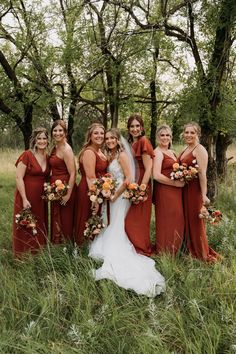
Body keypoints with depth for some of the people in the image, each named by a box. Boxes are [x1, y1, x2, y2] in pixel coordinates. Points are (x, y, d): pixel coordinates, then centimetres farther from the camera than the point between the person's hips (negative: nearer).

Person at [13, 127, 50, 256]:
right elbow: (19, 178, -15)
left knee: (39, 226, 13)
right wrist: (24, 199, -18)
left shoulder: (47, 157, 6)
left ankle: (37, 253, 29)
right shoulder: (27, 155, -13)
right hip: (27, 197, -6)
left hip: (41, 198, 6)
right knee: (25, 226, 5)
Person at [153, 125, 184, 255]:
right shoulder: (158, 152, -10)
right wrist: (175, 183, -14)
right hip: (164, 191, -8)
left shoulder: (171, 152, 16)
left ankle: (173, 251, 25)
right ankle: (164, 253, 13)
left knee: (176, 221, 12)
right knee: (166, 222, -1)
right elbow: (157, 175, -20)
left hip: (175, 191, 9)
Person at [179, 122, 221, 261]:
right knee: (186, 219, 15)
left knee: (195, 220, 0)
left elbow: (202, 173, -20)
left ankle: (202, 254, 13)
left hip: (195, 189, -8)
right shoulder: (186, 149, 15)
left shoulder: (199, 150, -12)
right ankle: (189, 249, 29)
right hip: (184, 189, 8)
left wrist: (204, 194, -24)